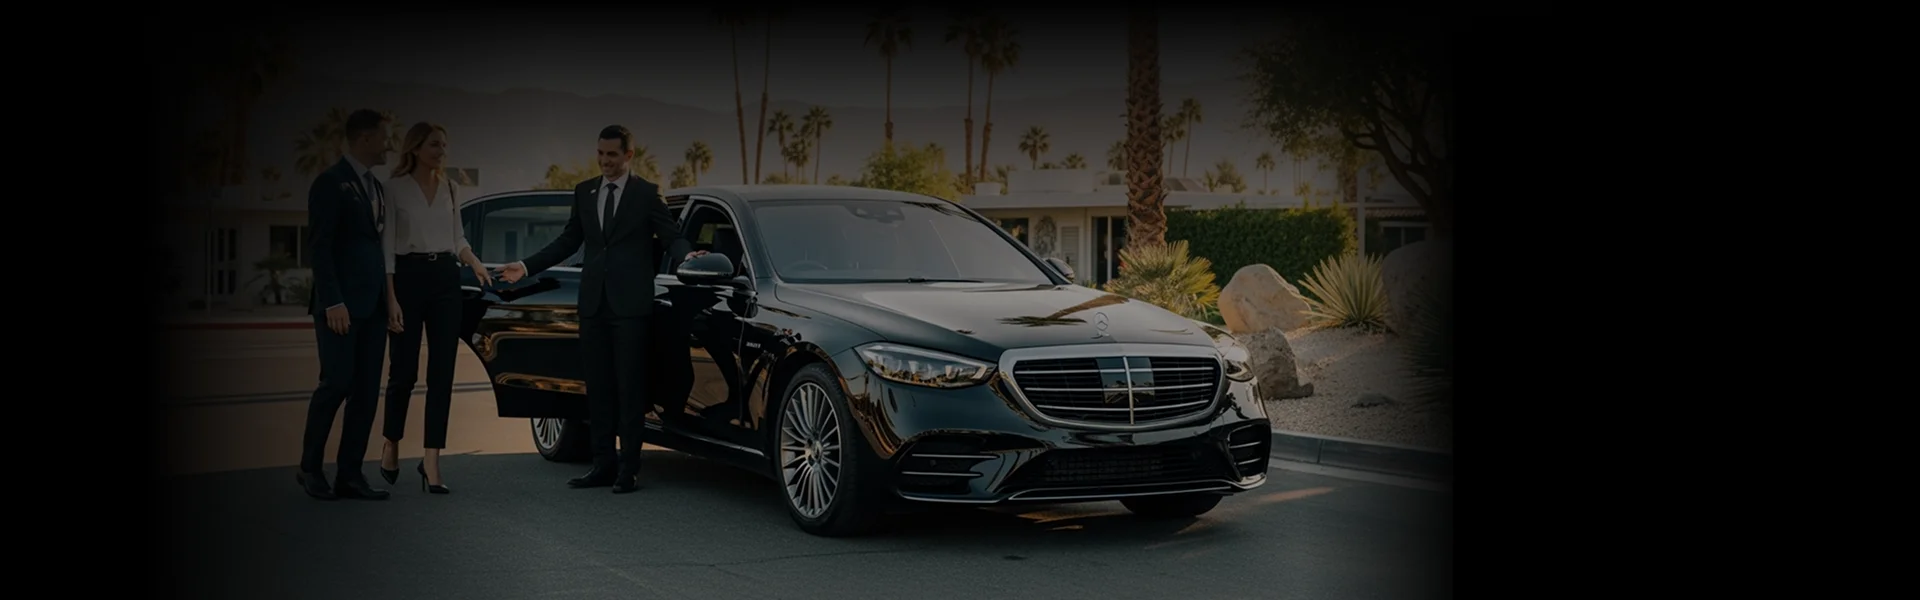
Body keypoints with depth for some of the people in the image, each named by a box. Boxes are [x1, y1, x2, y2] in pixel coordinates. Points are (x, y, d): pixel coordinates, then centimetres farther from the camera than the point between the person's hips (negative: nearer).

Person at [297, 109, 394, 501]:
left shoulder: (376, 187, 17)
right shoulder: (331, 183, -6)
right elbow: (321, 246, -12)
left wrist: (387, 298, 10)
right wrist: (333, 302, -18)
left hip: (373, 303, 8)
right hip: (341, 304, -8)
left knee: (367, 390, 4)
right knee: (336, 383, -7)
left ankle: (349, 475, 8)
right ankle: (310, 468, 9)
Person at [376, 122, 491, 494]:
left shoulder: (449, 189, 12)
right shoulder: (395, 188, -3)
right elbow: (386, 245, -6)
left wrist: (474, 263, 0)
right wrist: (390, 298, -13)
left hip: (446, 278, 4)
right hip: (408, 277, -4)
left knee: (442, 373, -1)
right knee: (404, 371, 2)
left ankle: (431, 461, 2)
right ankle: (391, 446, 27)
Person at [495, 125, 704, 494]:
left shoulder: (646, 193, 0)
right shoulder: (584, 192, 13)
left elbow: (671, 235, -5)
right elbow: (568, 241, 17)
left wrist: (687, 255, -26)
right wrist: (527, 266, 12)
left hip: (630, 305, -5)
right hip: (593, 304, 5)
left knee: (630, 387, -1)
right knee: (598, 387, 8)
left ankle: (628, 468, 3)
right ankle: (603, 464, 14)